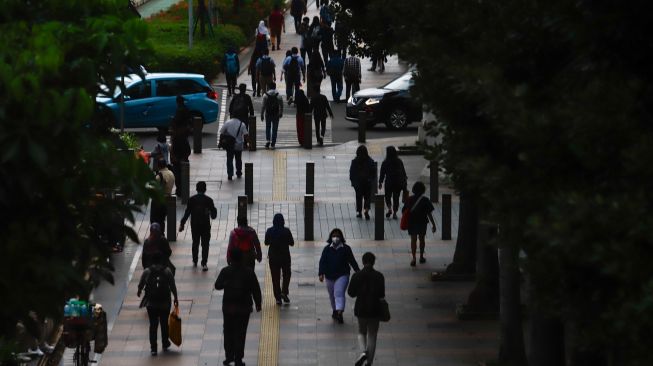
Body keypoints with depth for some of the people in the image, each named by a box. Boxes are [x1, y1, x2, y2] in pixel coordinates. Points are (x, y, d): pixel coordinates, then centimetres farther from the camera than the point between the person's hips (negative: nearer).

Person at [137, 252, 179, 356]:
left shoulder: (147, 272, -6)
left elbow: (141, 284, 7)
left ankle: (153, 348, 3)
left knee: (153, 325, 5)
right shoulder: (167, 271, -7)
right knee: (164, 324, 16)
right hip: (165, 303, 0)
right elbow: (173, 286, -4)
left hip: (151, 303, 0)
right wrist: (175, 298, 9)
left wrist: (139, 292, 29)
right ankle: (165, 345, 28)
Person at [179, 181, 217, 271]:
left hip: (195, 225, 2)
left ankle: (195, 262, 26)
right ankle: (204, 264, -5)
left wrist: (182, 224, 0)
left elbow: (187, 213, -6)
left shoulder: (191, 200, -6)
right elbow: (213, 215, -3)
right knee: (205, 244, 3)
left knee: (195, 243, 19)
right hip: (206, 225, -2)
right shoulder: (209, 200, -8)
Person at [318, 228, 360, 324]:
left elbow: (352, 260, 7)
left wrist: (357, 270, 9)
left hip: (342, 275, -3)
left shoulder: (346, 248, -2)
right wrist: (321, 274, -12)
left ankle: (339, 312, -28)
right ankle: (335, 310, 35)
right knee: (332, 295, 15)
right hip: (330, 276, 3)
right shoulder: (327, 249, 0)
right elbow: (322, 261, -3)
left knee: (339, 293, -19)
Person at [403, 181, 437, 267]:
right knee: (421, 239, 17)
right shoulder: (425, 200, -11)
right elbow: (429, 214, -12)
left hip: (411, 223, 1)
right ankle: (421, 257, 27)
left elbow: (404, 211, -1)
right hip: (422, 223, -1)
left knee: (413, 240, 4)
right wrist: (433, 225, -6)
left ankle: (413, 259, -7)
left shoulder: (409, 199, -6)